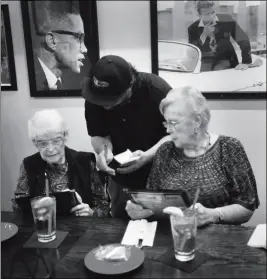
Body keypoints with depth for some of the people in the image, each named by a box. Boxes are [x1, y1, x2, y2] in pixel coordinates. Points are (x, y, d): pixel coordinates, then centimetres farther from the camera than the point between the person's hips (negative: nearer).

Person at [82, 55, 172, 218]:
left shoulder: (157, 91, -25)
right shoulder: (94, 99, -15)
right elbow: (98, 135, -5)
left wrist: (148, 155, -32)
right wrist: (104, 150, -28)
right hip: (122, 180, 3)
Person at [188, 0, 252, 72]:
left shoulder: (226, 20, -11)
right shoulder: (193, 28, -8)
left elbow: (244, 40, -13)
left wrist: (245, 63, -22)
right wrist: (204, 35, -23)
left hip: (224, 59, -1)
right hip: (205, 62, 1)